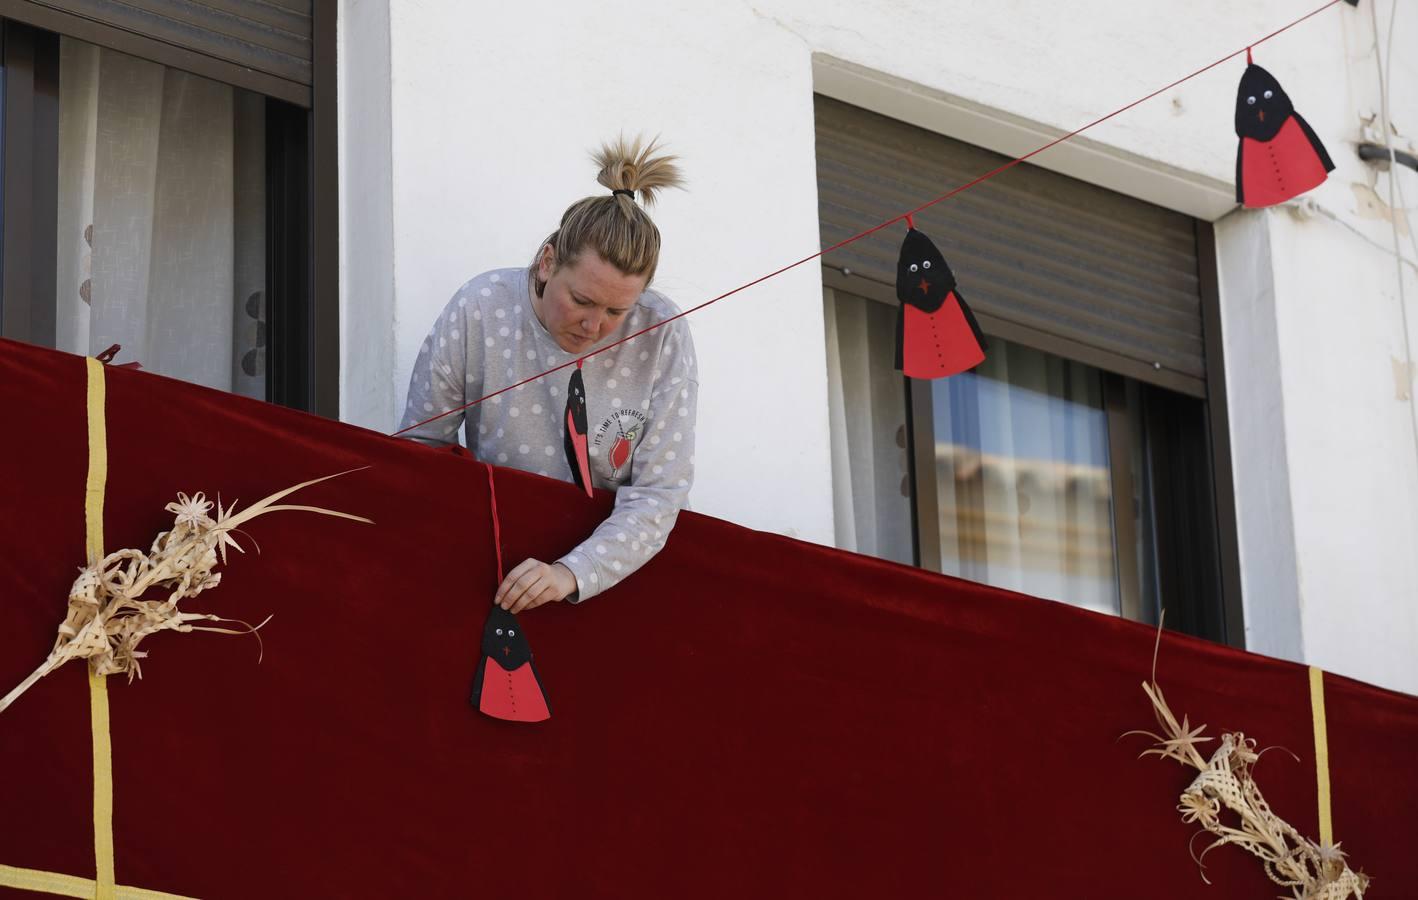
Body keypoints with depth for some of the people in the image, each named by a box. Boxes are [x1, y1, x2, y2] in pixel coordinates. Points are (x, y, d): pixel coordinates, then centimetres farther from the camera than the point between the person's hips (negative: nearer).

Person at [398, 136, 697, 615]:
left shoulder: (663, 336, -10)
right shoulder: (478, 310, -10)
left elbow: (658, 495, -11)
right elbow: (421, 444, 0)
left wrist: (572, 573, -25)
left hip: (611, 562, 1)